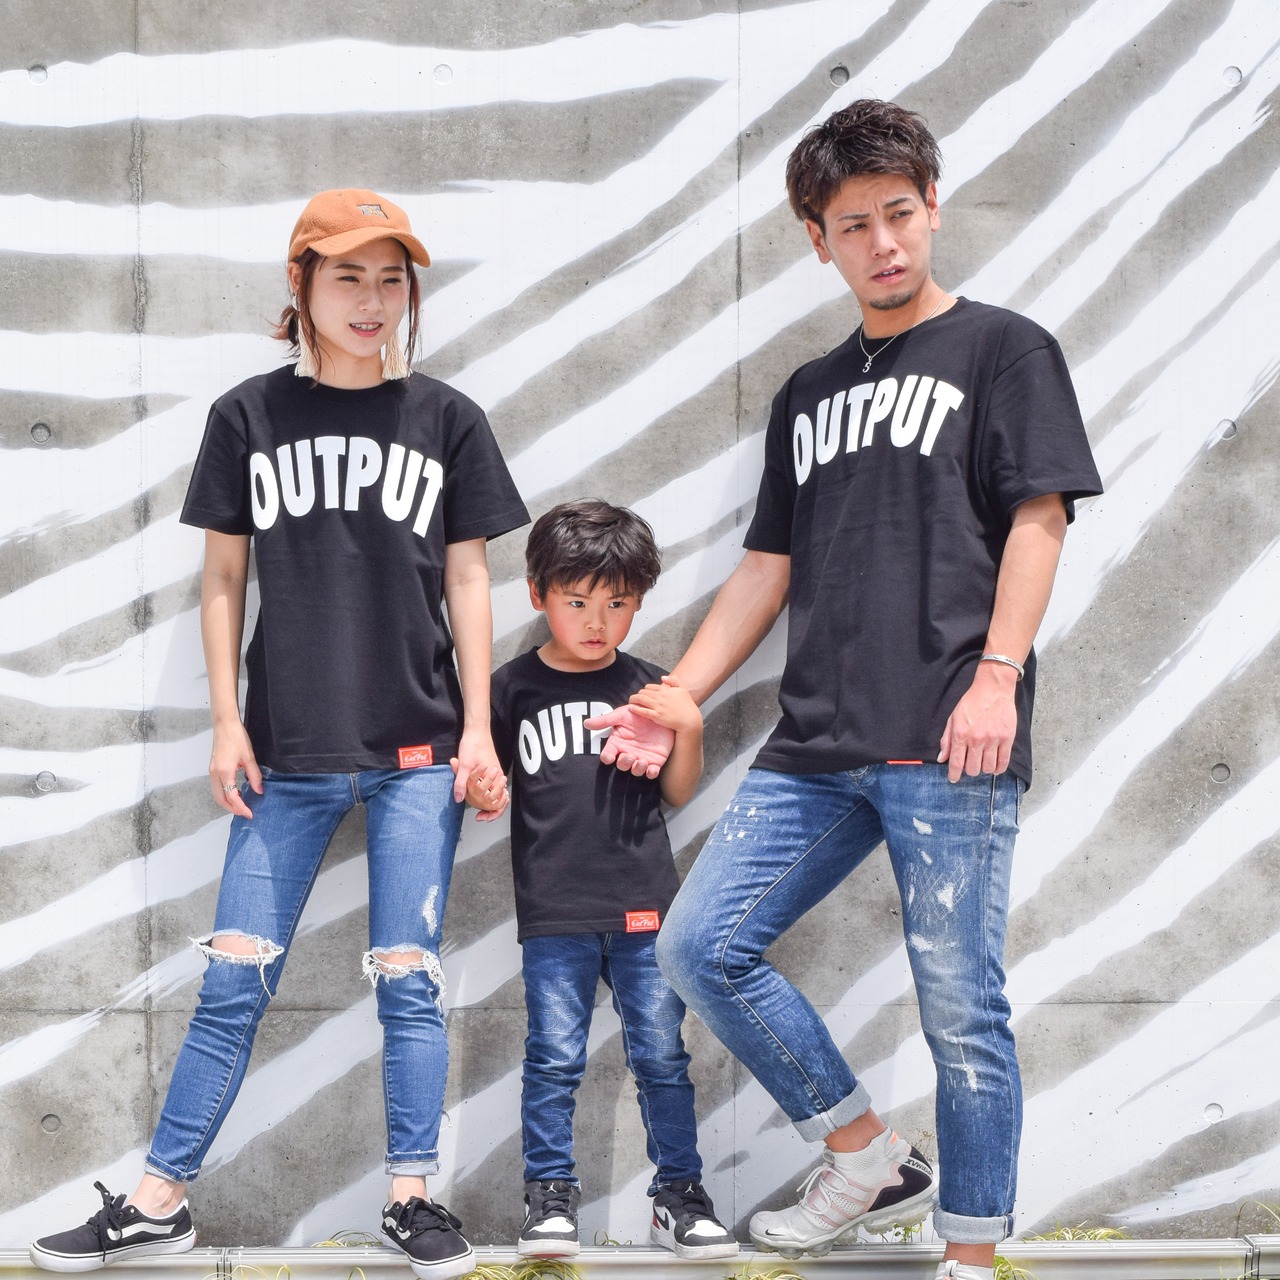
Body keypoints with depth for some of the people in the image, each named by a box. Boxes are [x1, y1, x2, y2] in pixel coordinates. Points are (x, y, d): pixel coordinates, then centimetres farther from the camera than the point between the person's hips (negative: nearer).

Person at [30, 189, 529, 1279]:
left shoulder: (446, 421, 4)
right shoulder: (249, 417, 3)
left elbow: (467, 579, 6)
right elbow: (223, 578, 6)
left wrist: (477, 728, 1)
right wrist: (227, 724, 1)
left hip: (417, 749, 0)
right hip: (287, 751, 0)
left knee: (408, 978, 2)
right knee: (235, 982, 3)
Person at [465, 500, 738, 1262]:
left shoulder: (647, 688, 6)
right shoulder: (513, 688, 3)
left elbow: (679, 792, 9)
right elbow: (487, 781, 9)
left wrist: (689, 728, -7)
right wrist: (484, 792, -14)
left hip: (644, 906, 1)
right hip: (554, 912, -1)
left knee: (662, 1055, 4)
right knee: (555, 1057, 0)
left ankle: (680, 1195, 13)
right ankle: (551, 1195, 12)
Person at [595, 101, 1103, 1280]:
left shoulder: (1003, 351, 5)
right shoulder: (809, 393, 21)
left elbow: (1038, 520, -4)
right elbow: (767, 570, 22)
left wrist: (996, 675, -16)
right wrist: (675, 700, 15)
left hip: (948, 746, -6)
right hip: (817, 745, 6)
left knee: (960, 1008, -4)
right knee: (699, 947, -1)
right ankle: (867, 1160, 13)